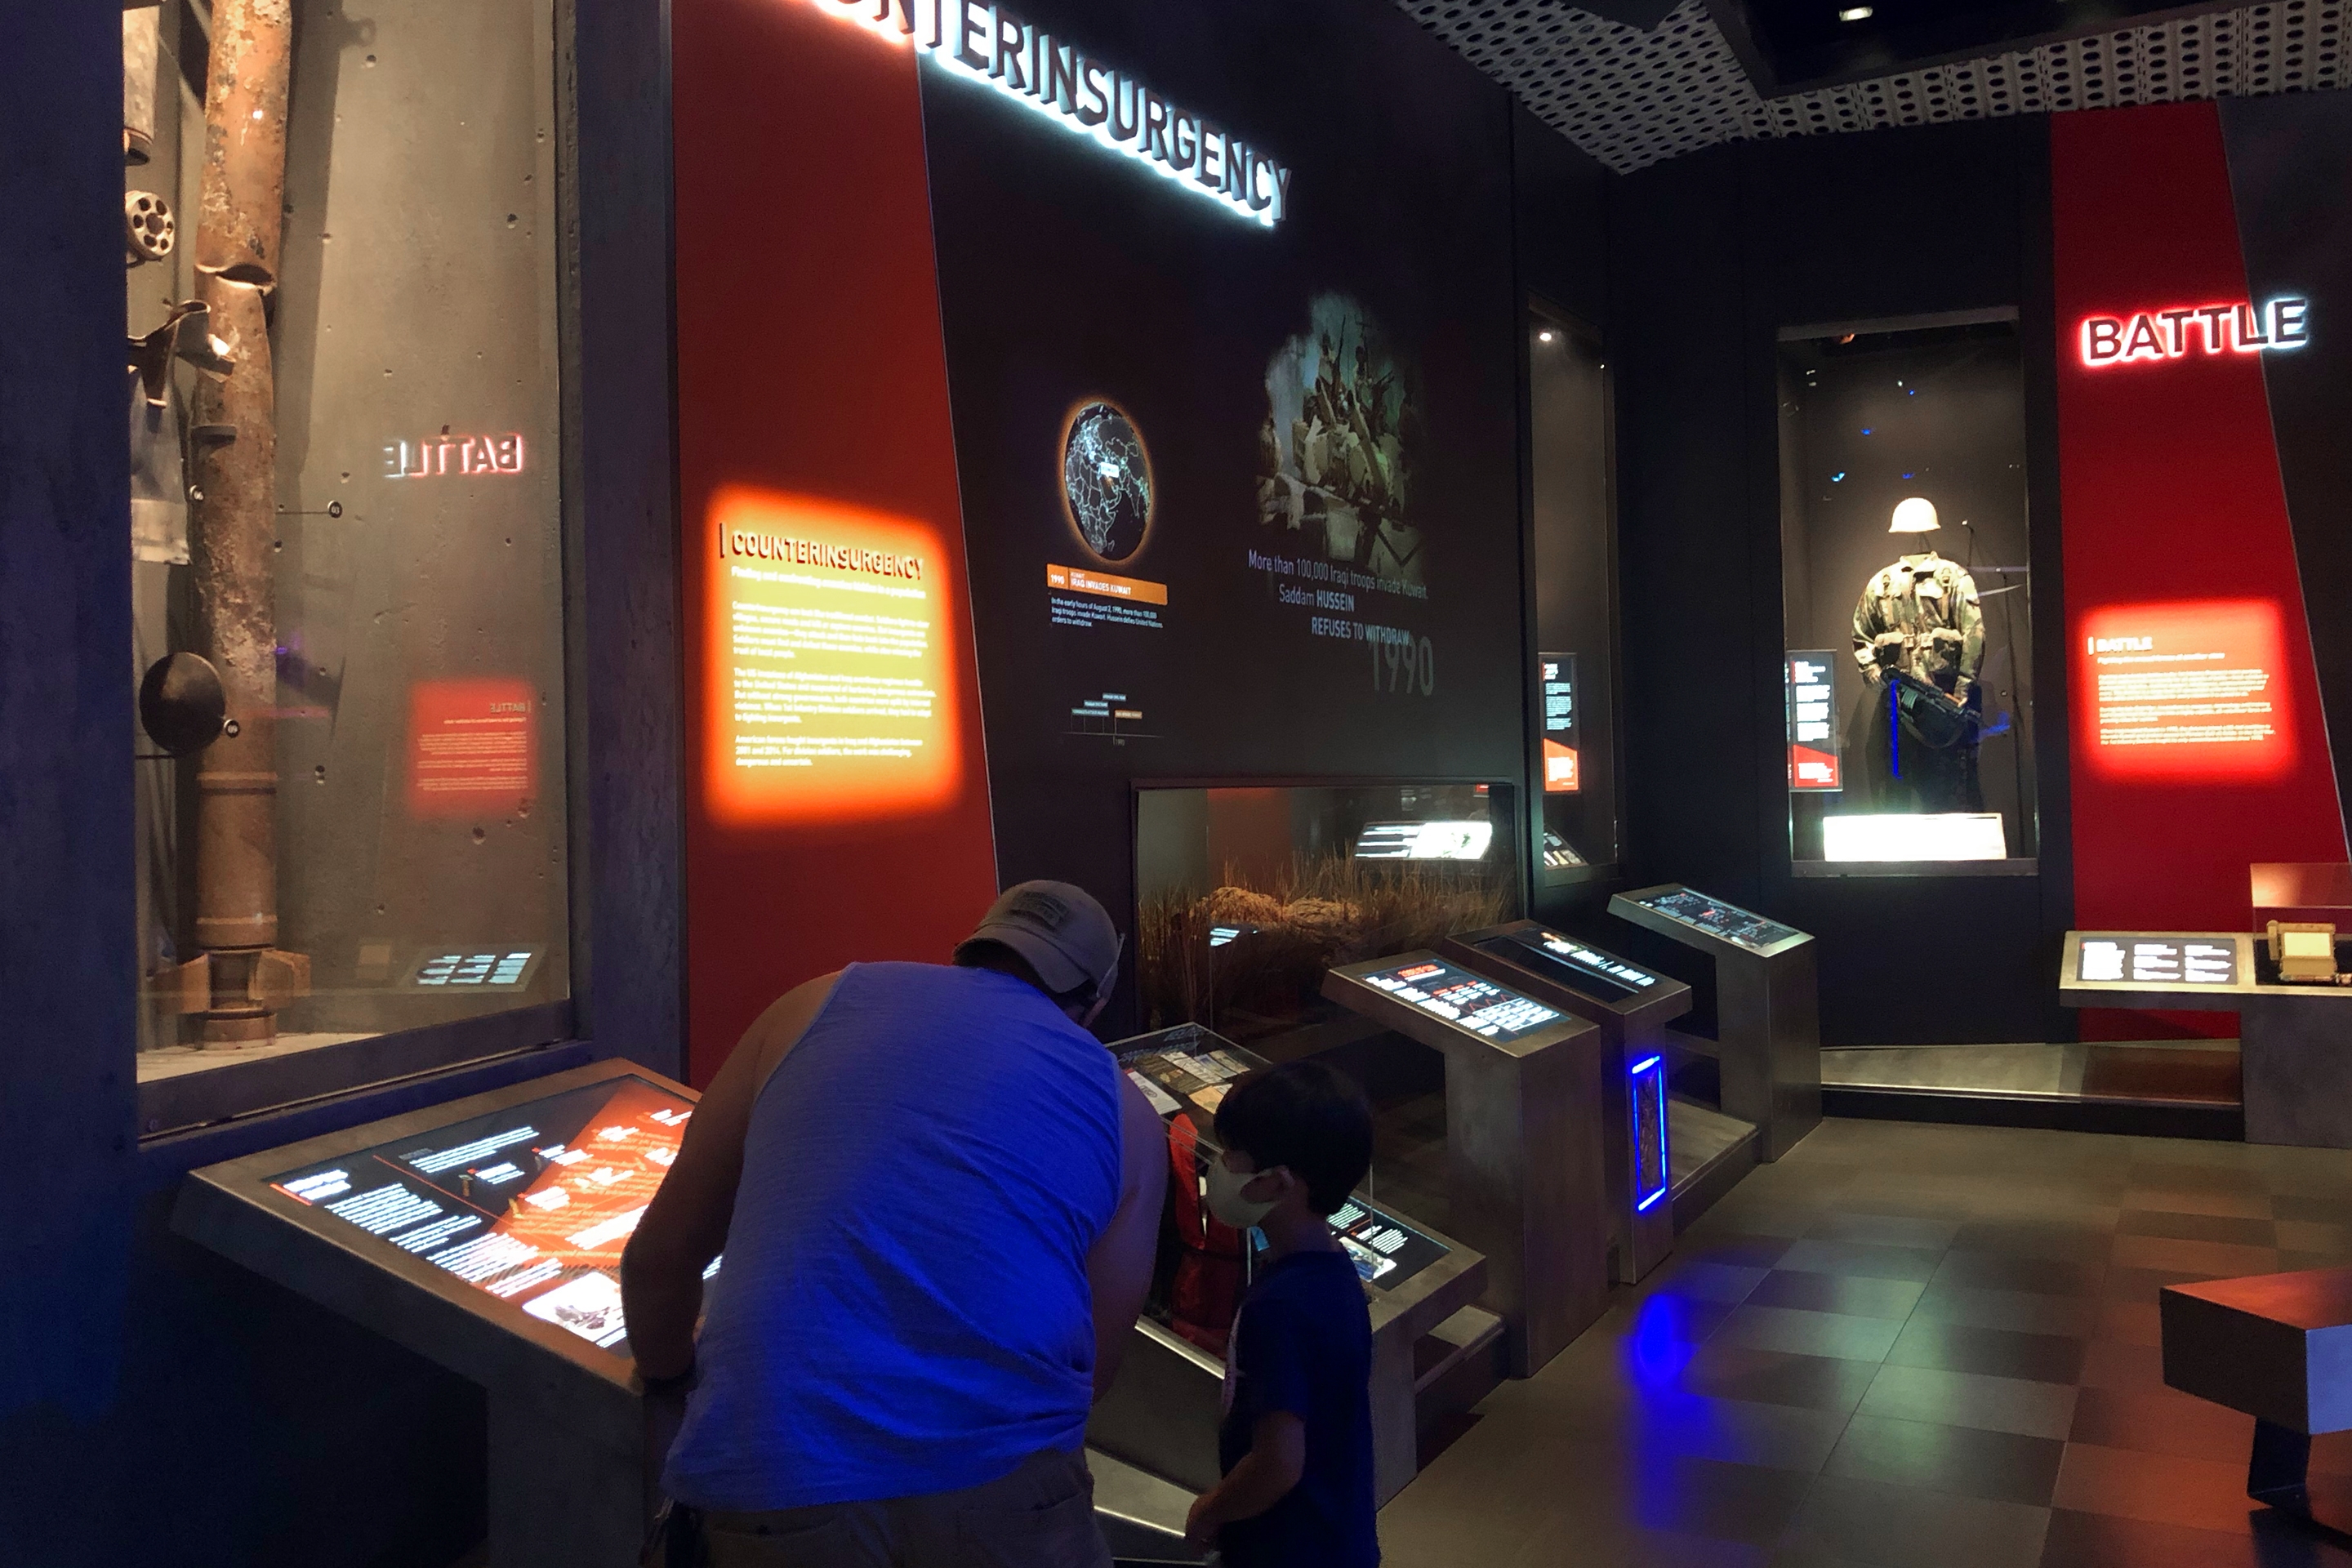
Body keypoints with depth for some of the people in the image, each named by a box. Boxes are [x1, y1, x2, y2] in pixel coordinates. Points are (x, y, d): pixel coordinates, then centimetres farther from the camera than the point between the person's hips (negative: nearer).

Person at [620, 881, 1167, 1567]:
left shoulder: (815, 1006, 15)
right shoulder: (1124, 1113, 13)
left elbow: (657, 1259, 18)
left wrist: (669, 1388, 36)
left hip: (773, 1485, 1)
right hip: (999, 1489, -1)